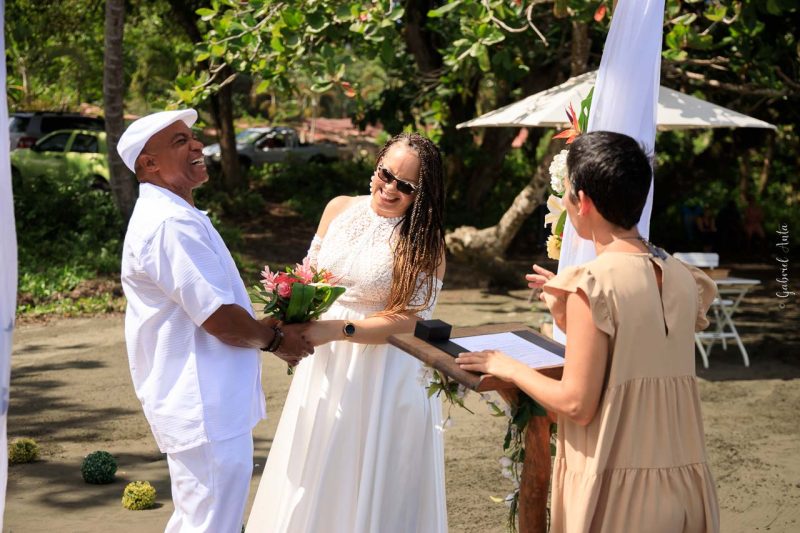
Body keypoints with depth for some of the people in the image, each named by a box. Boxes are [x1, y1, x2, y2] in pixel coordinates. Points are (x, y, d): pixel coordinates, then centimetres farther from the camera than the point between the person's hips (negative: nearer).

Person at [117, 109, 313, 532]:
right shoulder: (170, 224, -22)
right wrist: (275, 339, -7)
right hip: (207, 413, -11)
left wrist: (262, 326, 11)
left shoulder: (164, 215, 14)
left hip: (200, 408, 11)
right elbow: (218, 318, -24)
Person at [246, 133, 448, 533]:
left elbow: (409, 320, -18)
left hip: (383, 376, -4)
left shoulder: (425, 243, -13)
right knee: (314, 476, 17)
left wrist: (337, 330, -26)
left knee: (370, 481, 9)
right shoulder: (339, 210, 0)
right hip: (325, 365, 5)